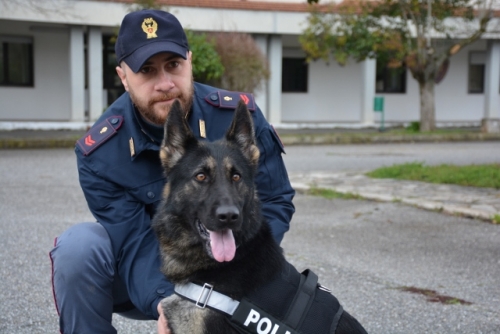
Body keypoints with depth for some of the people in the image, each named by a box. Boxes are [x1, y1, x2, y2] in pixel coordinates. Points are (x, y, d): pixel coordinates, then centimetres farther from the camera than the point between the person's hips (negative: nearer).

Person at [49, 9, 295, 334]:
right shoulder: (99, 152, -21)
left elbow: (276, 202, -12)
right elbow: (136, 244, -23)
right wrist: (164, 303, -43)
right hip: (144, 284, 0)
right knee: (78, 245, -27)